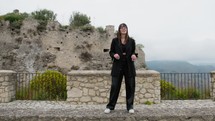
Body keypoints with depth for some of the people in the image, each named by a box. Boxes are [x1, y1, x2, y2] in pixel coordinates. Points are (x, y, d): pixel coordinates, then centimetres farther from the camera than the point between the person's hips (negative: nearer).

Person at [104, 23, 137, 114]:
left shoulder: (131, 41, 6)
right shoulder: (115, 40, 4)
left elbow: (134, 52, 12)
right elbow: (111, 52, 7)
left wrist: (134, 55, -10)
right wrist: (114, 55, -15)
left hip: (129, 66, 1)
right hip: (118, 66, -1)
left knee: (130, 86, 4)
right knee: (114, 86, 0)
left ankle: (130, 106, 19)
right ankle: (110, 106, 14)